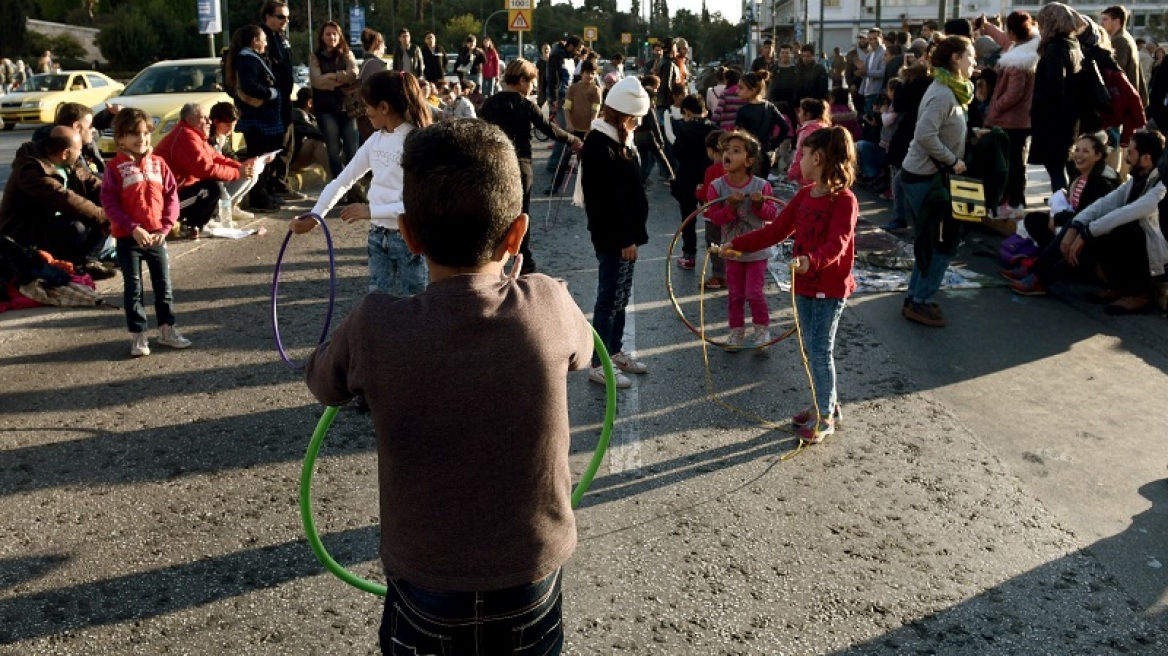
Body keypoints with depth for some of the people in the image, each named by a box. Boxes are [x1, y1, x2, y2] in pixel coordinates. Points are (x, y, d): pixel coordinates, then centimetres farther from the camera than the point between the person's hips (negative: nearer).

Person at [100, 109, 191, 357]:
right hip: (128, 238, -3)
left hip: (157, 236, 3)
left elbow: (171, 196, 3)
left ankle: (167, 329, 22)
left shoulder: (158, 163, 4)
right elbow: (109, 204, -10)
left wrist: (165, 227, -9)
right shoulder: (115, 168, -6)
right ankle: (138, 336, 11)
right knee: (133, 288, 3)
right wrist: (133, 228, -18)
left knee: (164, 285, 10)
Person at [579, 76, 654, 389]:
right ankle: (599, 364, 6)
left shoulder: (617, 141, 12)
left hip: (625, 233, 10)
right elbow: (608, 200, -23)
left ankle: (615, 351, 31)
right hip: (612, 237, -10)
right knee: (610, 298, -3)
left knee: (621, 296, 18)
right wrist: (625, 239, -20)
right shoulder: (599, 147, -20)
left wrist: (632, 234, 16)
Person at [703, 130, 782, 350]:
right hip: (732, 250, 2)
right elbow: (713, 217, -14)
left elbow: (772, 214, -8)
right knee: (735, 294, 12)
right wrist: (731, 206, -29)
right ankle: (737, 331, 27)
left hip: (757, 250, -2)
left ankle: (762, 328, 18)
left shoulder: (761, 185, -12)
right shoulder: (717, 187, -10)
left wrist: (760, 204, -27)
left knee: (754, 292, -3)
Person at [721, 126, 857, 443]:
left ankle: (825, 416, 12)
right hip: (803, 285, 7)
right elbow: (776, 230, 9)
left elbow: (837, 244, -30)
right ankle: (826, 403, 30)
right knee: (812, 348, 15)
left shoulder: (844, 201, -17)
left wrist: (812, 261, -49)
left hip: (830, 288, -7)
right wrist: (737, 244, 5)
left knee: (821, 350, -1)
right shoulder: (804, 195, 8)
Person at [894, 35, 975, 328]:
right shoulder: (943, 94, -18)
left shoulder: (949, 91, 12)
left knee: (932, 242, 15)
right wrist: (953, 160, -20)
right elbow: (925, 135, -28)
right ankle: (920, 302, 4)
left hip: (928, 176, 10)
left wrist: (971, 134, 5)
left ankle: (916, 297, 23)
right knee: (943, 243, -3)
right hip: (925, 178, -10)